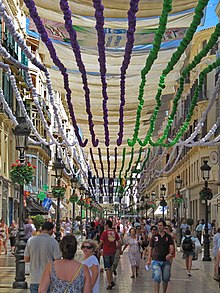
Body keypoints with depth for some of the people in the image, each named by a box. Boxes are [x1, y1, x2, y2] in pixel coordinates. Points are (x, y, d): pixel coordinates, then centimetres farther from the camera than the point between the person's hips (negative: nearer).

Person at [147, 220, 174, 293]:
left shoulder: (168, 237, 5)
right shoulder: (154, 237, 6)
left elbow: (171, 247, -4)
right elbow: (150, 248, 9)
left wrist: (170, 254, -25)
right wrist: (149, 259, 4)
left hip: (166, 261, 1)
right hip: (156, 260, -1)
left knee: (165, 279, 9)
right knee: (156, 278, -12)